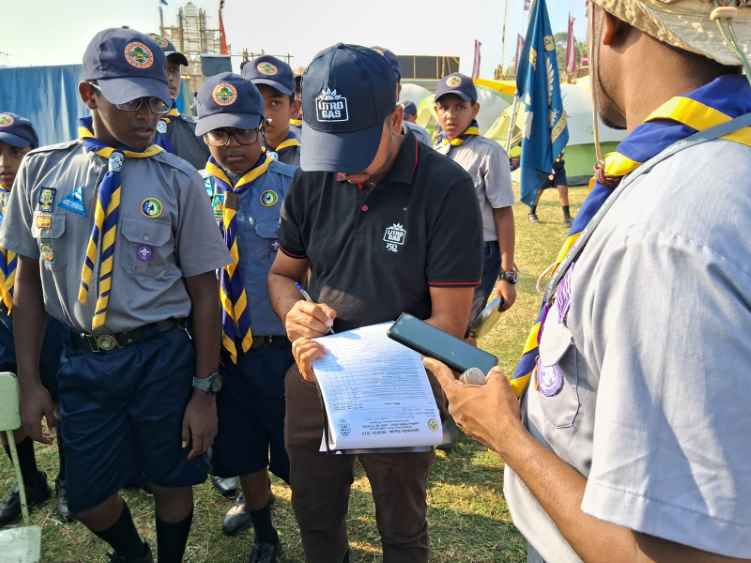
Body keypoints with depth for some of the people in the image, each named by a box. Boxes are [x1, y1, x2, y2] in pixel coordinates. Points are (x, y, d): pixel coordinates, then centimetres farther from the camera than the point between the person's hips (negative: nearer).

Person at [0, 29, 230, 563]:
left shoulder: (178, 179, -9)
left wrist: (205, 390, -5)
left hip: (162, 357, -2)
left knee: (172, 483, 14)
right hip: (82, 359, 3)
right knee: (88, 497, 15)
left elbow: (203, 288, -6)